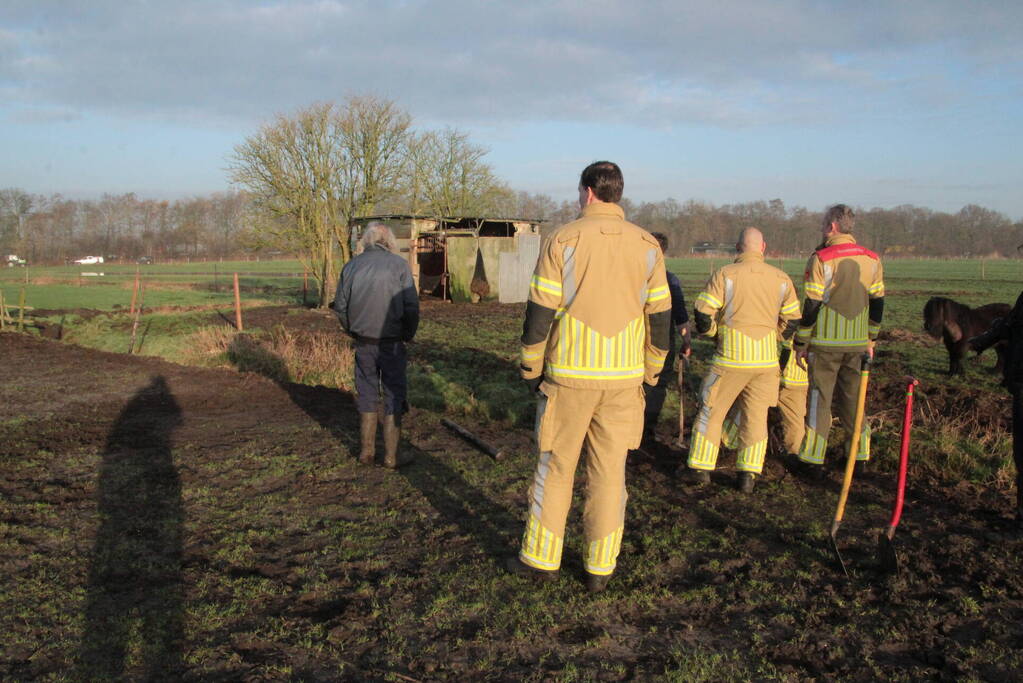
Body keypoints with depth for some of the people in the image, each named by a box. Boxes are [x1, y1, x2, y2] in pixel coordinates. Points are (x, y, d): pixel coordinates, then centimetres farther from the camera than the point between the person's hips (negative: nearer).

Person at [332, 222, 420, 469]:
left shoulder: (351, 265, 4)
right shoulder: (399, 264, -6)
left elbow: (340, 306, 6)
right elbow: (411, 306, -9)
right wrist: (408, 334, 5)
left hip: (363, 344, 4)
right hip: (391, 344, -3)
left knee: (366, 395, 14)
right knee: (394, 396, 6)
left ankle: (367, 452, 21)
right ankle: (392, 455, 9)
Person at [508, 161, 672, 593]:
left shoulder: (563, 240, -6)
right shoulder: (647, 245, 3)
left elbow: (540, 310, -7)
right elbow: (660, 316, 5)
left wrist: (531, 368, 4)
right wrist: (652, 371, 15)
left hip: (569, 376, -2)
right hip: (624, 377, 3)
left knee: (555, 466, 10)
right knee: (610, 471, 10)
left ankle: (541, 559, 20)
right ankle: (600, 568, 17)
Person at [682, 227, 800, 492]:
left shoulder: (724, 275, -7)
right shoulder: (781, 278, 4)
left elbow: (702, 312, -8)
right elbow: (792, 320, 9)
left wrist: (713, 332, 12)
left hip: (731, 357, -3)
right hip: (766, 359, 3)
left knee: (711, 410, 9)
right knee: (756, 416, 11)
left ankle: (700, 468, 15)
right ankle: (748, 474, 12)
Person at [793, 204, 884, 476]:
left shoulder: (822, 258, -12)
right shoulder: (871, 259, 6)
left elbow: (811, 305, -12)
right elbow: (877, 302, 11)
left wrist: (801, 344, -5)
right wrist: (870, 339, 20)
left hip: (826, 343, -5)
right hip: (857, 342, 5)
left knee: (819, 398, 3)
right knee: (853, 397, 15)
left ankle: (812, 459, 6)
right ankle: (860, 456, 21)